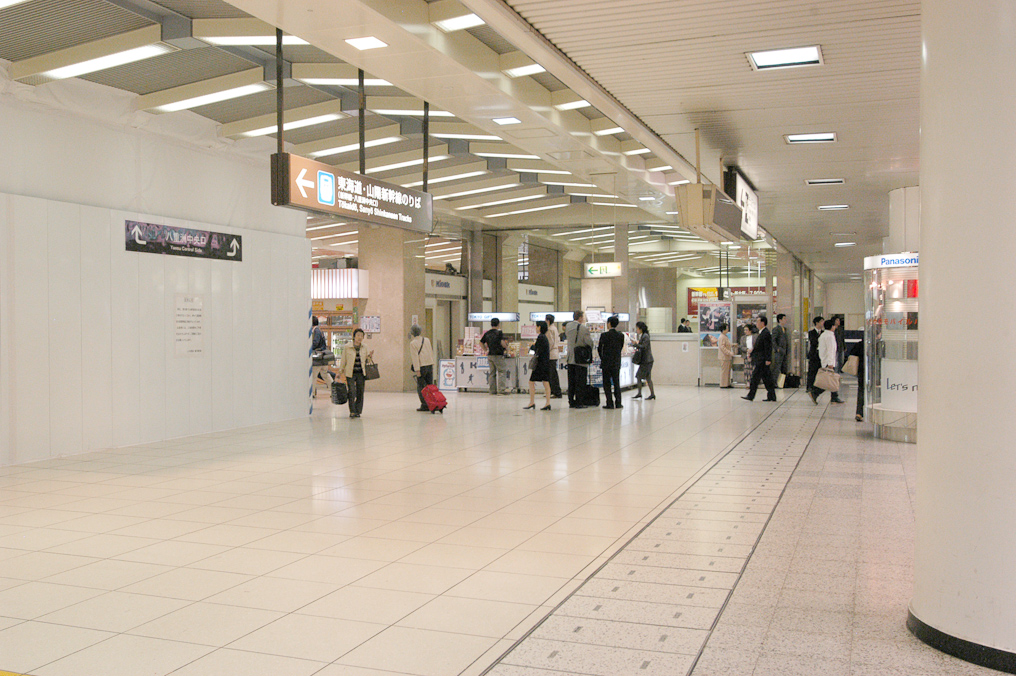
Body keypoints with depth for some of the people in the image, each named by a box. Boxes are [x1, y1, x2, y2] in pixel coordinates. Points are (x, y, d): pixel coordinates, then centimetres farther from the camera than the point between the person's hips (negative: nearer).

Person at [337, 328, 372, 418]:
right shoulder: (347, 347, -3)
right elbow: (343, 361, 3)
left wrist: (370, 356, -3)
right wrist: (340, 373, 4)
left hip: (361, 374, 3)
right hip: (350, 373, -3)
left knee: (360, 393, 4)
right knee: (352, 392, -11)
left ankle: (358, 412, 14)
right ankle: (352, 412, -3)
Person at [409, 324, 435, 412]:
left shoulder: (413, 343, -7)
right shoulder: (427, 340, 8)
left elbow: (415, 357, -12)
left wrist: (417, 370, -13)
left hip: (421, 366, -5)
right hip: (430, 365, 5)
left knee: (421, 387, 1)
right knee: (430, 386, 11)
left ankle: (424, 405, -2)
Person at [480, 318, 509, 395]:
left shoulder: (487, 333, 9)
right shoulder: (499, 332, -10)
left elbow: (481, 342, 13)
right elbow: (502, 343, -17)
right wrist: (506, 345, 3)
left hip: (490, 355, 6)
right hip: (498, 355, -6)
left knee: (491, 373, 10)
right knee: (502, 372, 0)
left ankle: (492, 390, 11)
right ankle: (502, 389, -7)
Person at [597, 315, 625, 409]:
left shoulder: (604, 335, -11)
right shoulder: (621, 335, -1)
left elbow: (599, 349, -2)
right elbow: (621, 348, 5)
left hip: (606, 363, -3)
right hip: (617, 363, 4)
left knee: (607, 384, 3)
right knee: (616, 383, 11)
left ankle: (610, 403, 0)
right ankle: (618, 403, 11)